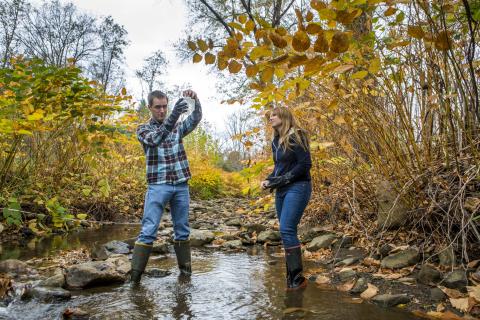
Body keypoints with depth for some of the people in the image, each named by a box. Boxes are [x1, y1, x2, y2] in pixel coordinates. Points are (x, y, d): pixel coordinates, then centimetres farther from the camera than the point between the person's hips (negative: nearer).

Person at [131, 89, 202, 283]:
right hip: (158, 185, -3)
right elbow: (155, 139, -19)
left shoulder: (177, 127, 13)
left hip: (181, 185, 3)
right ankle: (135, 274, -2)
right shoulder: (143, 129, 4)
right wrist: (173, 116, -34)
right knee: (148, 230, -7)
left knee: (182, 229, 9)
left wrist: (195, 100, -26)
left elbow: (196, 118, -5)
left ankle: (185, 270, 20)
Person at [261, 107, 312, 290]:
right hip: (281, 191, 8)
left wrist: (283, 179, -16)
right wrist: (268, 180, 4)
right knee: (287, 232, 9)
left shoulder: (295, 137, -9)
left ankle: (297, 278, -10)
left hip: (297, 188, -8)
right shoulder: (276, 142, 15)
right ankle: (292, 276, 17)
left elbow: (305, 164, -15)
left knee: (286, 230, -17)